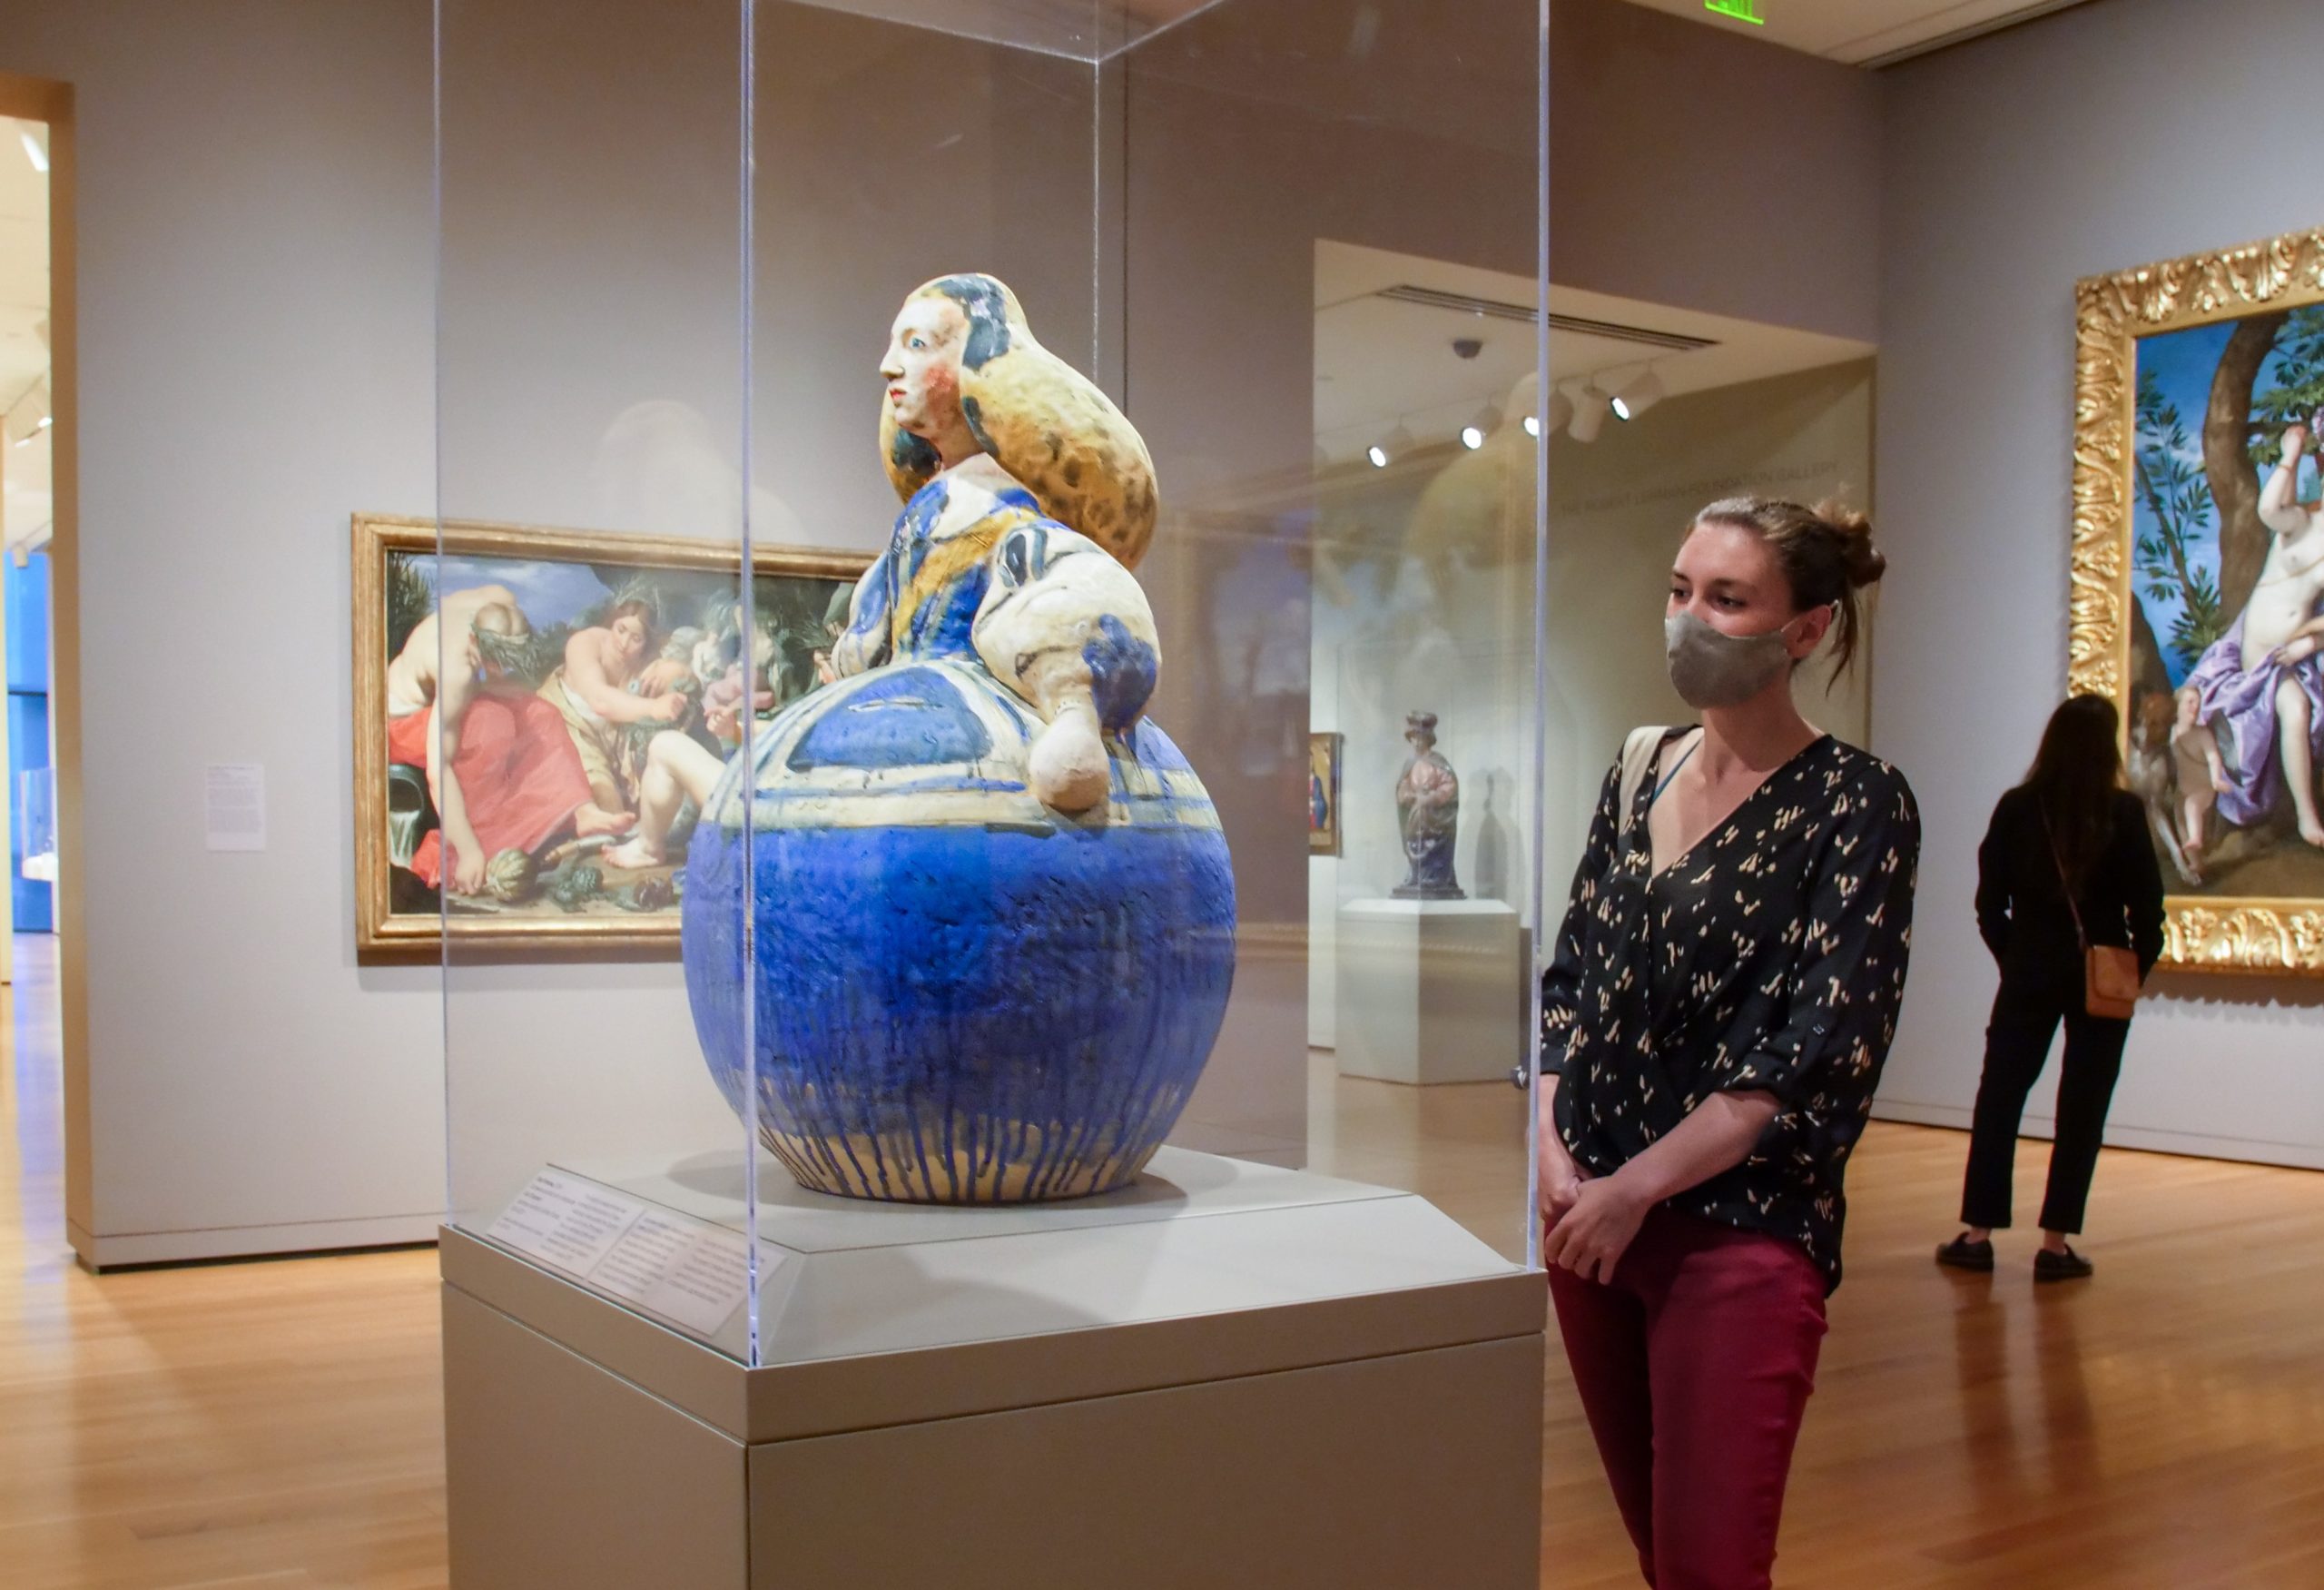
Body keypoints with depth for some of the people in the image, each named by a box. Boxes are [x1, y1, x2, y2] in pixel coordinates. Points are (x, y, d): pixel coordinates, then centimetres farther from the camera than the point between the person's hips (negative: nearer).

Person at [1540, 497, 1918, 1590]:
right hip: (1589, 1217, 6)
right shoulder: (1639, 776, 8)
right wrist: (1553, 1148, -5)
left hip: (1742, 1232, -5)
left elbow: (1821, 1052, -15)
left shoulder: (1855, 804, -9)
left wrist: (1636, 1188, -15)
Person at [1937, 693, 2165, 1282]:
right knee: (2082, 1110, 6)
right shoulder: (2123, 813, -9)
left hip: (2030, 975, 1)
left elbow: (1989, 903, -1)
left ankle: (1977, 1234, 9)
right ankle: (2055, 1244, 6)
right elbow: (2146, 906, -8)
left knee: (1998, 1099, 10)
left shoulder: (2017, 808, -3)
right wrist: (2137, 967, 6)